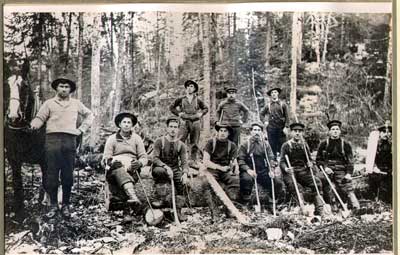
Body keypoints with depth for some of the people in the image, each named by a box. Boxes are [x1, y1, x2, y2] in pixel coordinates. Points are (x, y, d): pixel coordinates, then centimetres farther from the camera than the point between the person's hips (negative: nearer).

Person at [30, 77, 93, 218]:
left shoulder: (76, 104, 16)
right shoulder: (49, 103, 12)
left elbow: (89, 115, 24)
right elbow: (40, 117, 4)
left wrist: (82, 129, 12)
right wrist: (34, 124, -18)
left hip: (70, 140, 1)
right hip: (52, 139, -1)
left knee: (68, 175, 2)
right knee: (52, 174, -1)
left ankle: (66, 205, 13)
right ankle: (53, 205, 10)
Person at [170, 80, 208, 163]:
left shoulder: (197, 100, 9)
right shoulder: (181, 99, 6)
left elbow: (206, 108, 21)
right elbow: (171, 107, 14)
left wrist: (201, 114, 4)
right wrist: (178, 113, 1)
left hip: (195, 123, 1)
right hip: (185, 122, -1)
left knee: (194, 143, 6)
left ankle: (193, 160, 15)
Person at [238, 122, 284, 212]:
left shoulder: (265, 144, 14)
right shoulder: (245, 145, 6)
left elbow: (271, 158, 8)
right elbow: (240, 160, -2)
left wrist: (271, 170, -11)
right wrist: (248, 169, -19)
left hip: (263, 171, 3)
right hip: (249, 171, -3)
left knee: (278, 183, -15)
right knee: (247, 179, -37)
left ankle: (269, 205, 7)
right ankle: (245, 204, -15)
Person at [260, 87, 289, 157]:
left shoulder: (283, 104, 4)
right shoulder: (268, 105, 7)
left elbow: (287, 116, 2)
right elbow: (261, 114, 18)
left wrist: (286, 127, -6)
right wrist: (264, 121, 2)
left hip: (281, 128, -1)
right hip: (271, 128, 1)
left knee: (281, 146, -1)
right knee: (272, 145, 2)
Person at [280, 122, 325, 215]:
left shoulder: (304, 145, 18)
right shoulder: (286, 145, 6)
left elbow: (308, 160, 20)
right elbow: (282, 162, -1)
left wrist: (310, 164, -4)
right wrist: (285, 168, -23)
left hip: (303, 171, 3)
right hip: (290, 172, -3)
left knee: (317, 181, -22)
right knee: (296, 187, -34)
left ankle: (319, 210, -23)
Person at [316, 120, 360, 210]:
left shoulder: (345, 144, 7)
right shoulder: (323, 144, 8)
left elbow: (350, 160, 4)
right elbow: (318, 159, 9)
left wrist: (349, 173, -9)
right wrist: (325, 167, -8)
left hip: (341, 171, -1)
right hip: (327, 171, 1)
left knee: (348, 190, -11)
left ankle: (357, 208, -9)